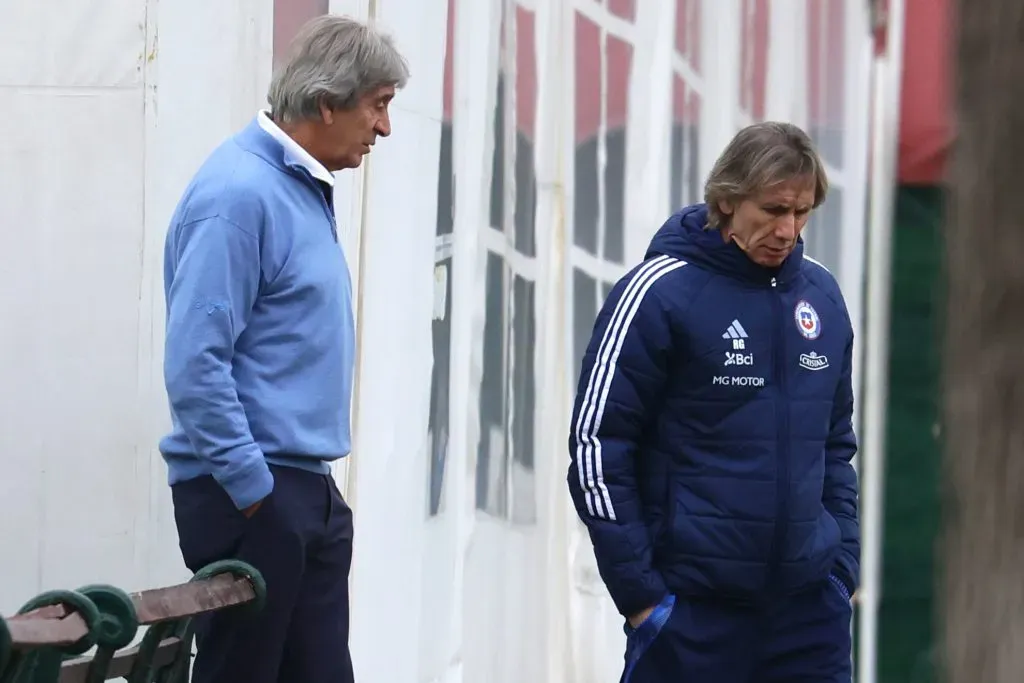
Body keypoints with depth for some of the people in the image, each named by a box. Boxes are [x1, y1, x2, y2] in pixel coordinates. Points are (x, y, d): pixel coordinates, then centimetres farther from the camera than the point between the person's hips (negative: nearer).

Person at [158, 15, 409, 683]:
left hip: (309, 494, 9)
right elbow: (195, 365, -22)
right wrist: (254, 491, -19)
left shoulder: (305, 188, 14)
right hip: (252, 497, -9)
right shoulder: (241, 194, -16)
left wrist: (310, 486, 18)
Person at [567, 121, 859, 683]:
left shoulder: (822, 296, 10)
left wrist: (843, 563, 12)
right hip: (694, 610, -5)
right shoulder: (659, 293, -8)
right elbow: (596, 443, -8)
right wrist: (638, 590, -10)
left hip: (809, 605, 5)